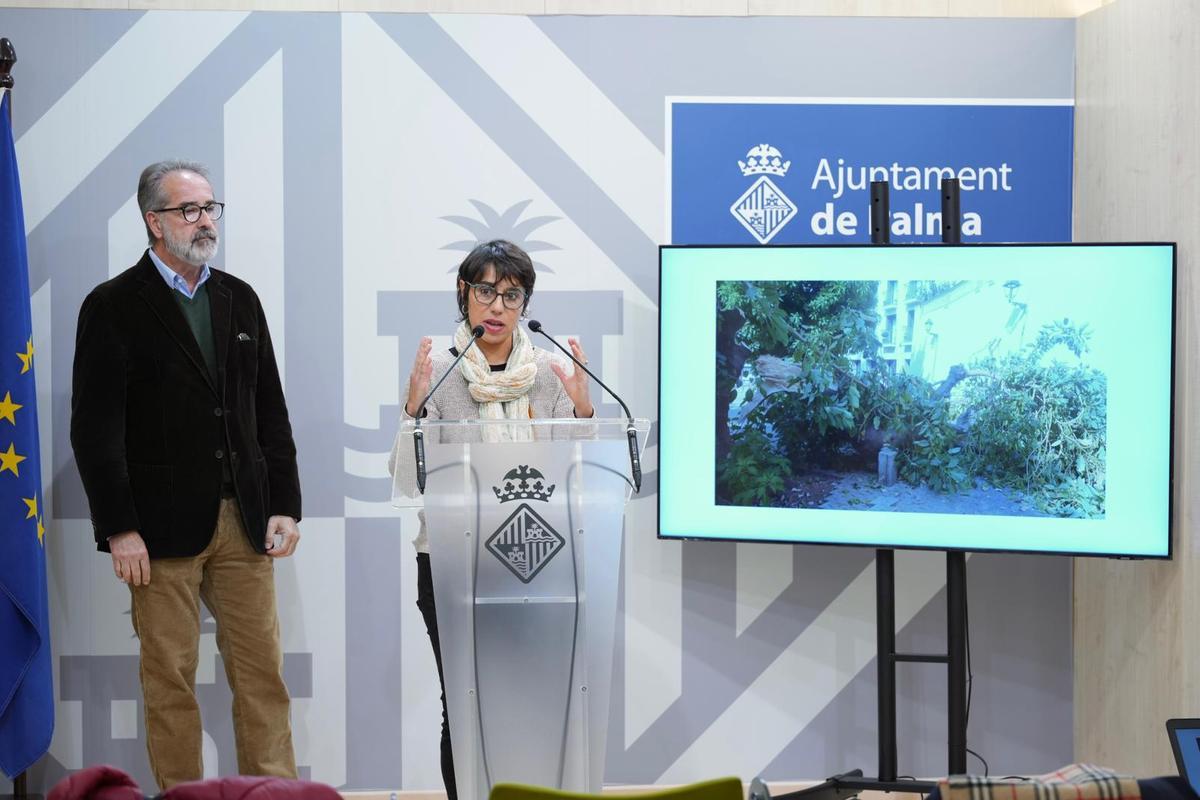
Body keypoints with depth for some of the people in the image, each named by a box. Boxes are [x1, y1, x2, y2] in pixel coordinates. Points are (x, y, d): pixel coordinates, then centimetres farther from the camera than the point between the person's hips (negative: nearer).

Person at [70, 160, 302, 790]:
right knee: (170, 678, 2)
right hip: (163, 526, -4)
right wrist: (119, 529, -13)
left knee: (262, 673, 4)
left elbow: (270, 412, 15)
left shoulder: (240, 300, 14)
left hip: (244, 522, 4)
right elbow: (94, 429, -7)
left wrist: (284, 505, 6)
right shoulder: (113, 306, -2)